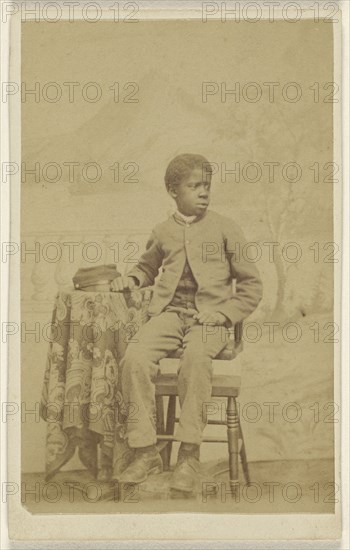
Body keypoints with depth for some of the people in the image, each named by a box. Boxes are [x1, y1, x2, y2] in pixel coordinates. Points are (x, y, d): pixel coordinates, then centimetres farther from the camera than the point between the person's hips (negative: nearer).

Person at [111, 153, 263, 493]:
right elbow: (148, 267, 38)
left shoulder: (224, 229, 9)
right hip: (168, 312, 3)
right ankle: (145, 452, -18)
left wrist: (225, 312, -5)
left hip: (208, 315, -3)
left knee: (196, 356, -37)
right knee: (136, 357, -27)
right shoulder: (163, 233, 17)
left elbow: (252, 283, 10)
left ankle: (189, 455, -28)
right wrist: (132, 279, 15)